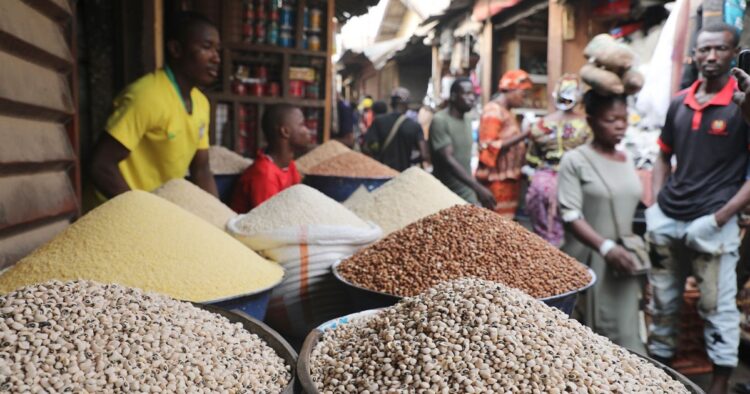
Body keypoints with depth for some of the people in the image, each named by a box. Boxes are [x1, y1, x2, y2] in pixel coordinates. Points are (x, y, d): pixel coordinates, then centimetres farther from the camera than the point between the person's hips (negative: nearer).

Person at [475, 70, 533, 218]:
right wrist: (525, 134, -19)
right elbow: (490, 147, -18)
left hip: (510, 179, 9)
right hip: (498, 181, -9)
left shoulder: (506, 113, 18)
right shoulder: (493, 111, -8)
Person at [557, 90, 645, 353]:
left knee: (624, 333, 7)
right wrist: (606, 247, -25)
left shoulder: (628, 162, 11)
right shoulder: (575, 160, -9)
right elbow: (571, 216, -15)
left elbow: (634, 212, 19)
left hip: (623, 262, 5)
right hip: (587, 262, -5)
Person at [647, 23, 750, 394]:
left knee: (717, 307, 4)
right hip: (666, 221, 5)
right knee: (662, 301, 15)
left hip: (711, 224, -5)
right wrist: (655, 206, 5)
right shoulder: (679, 103, 8)